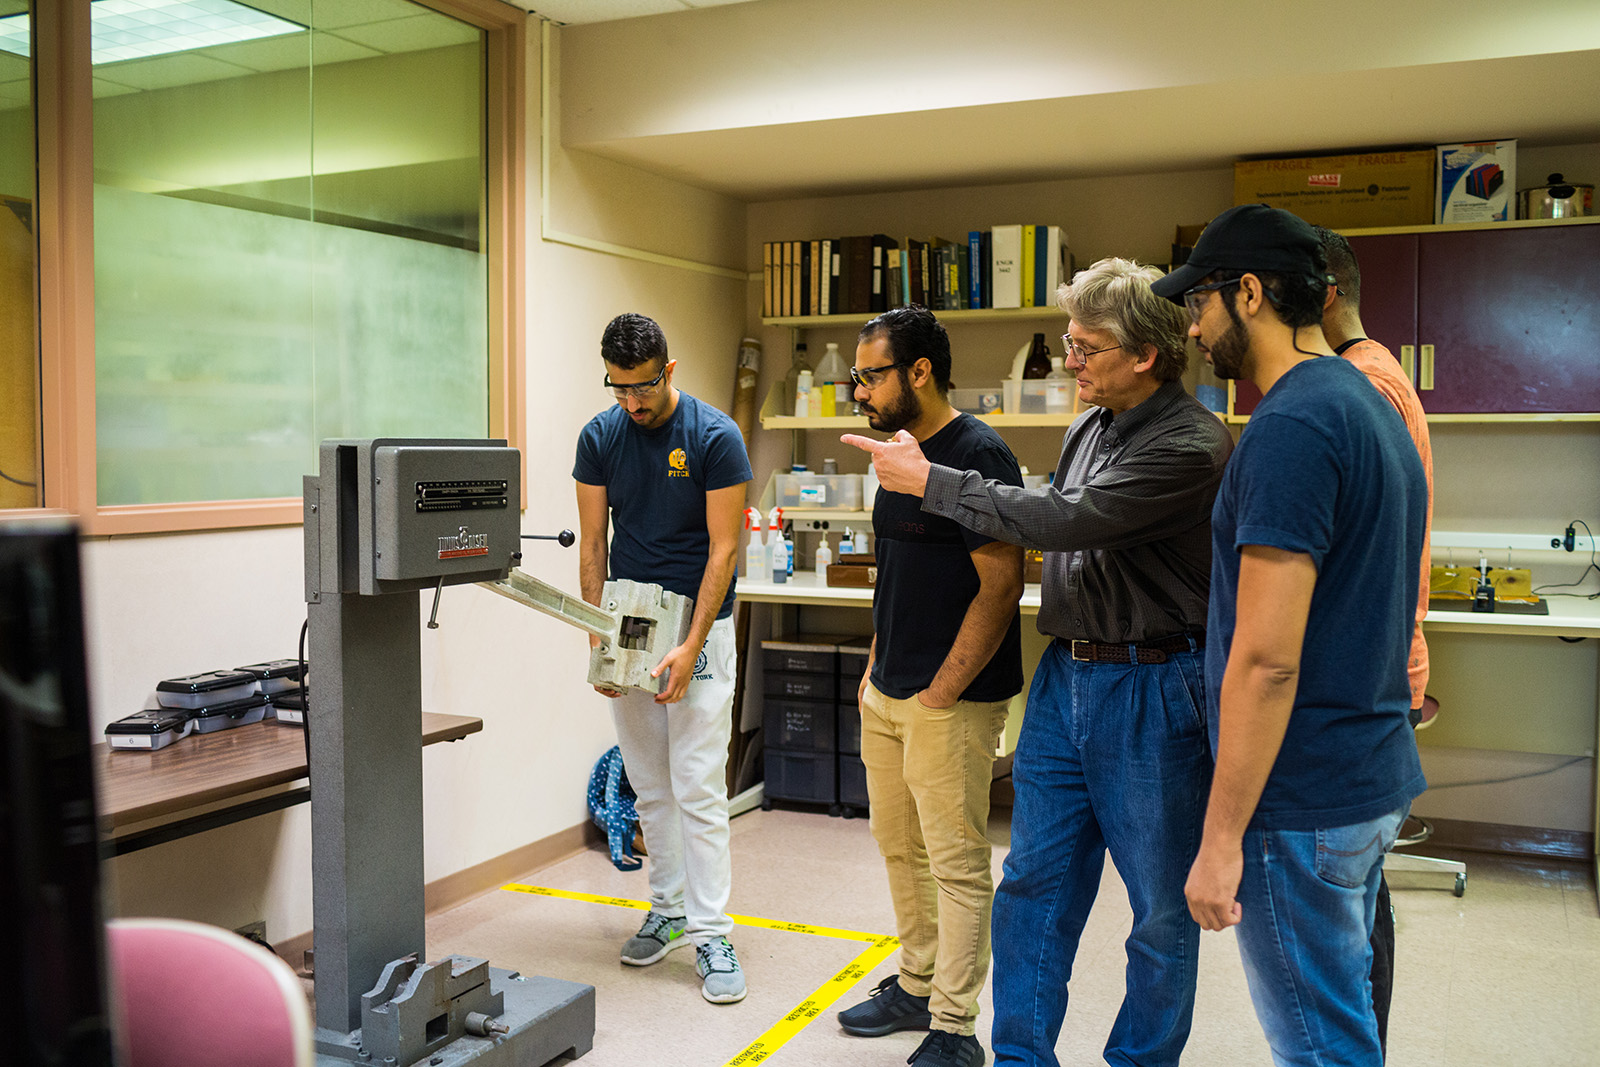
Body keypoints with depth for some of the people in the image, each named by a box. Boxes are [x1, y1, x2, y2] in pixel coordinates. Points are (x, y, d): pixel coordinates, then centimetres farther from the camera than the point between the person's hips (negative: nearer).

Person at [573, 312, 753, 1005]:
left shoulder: (716, 437, -11)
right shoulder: (600, 437, 1)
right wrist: (597, 640, -5)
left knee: (699, 788, -5)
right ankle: (668, 909, 26)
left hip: (699, 624, -4)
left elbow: (723, 548, -12)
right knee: (650, 787, 12)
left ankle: (710, 933, 4)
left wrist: (691, 647, -19)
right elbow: (593, 545, 4)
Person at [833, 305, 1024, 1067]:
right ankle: (917, 986, 34)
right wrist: (875, 668, 15)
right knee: (899, 848, 18)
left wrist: (939, 693, -18)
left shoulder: (976, 455, -15)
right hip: (887, 695, 9)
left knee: (956, 864, 1)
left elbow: (1000, 584, -19)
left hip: (949, 703, -9)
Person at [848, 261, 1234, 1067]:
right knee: (1034, 881, 12)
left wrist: (929, 481, -16)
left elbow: (1062, 519, -24)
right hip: (1064, 676, 8)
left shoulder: (1192, 446, -18)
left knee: (1162, 903, 8)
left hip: (1150, 690, -7)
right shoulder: (1086, 429, 8)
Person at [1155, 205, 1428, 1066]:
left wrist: (1222, 837, -19)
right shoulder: (1368, 405, 12)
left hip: (1300, 803, -10)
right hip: (1374, 778, 10)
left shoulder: (1292, 428, -20)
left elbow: (1265, 658, -24)